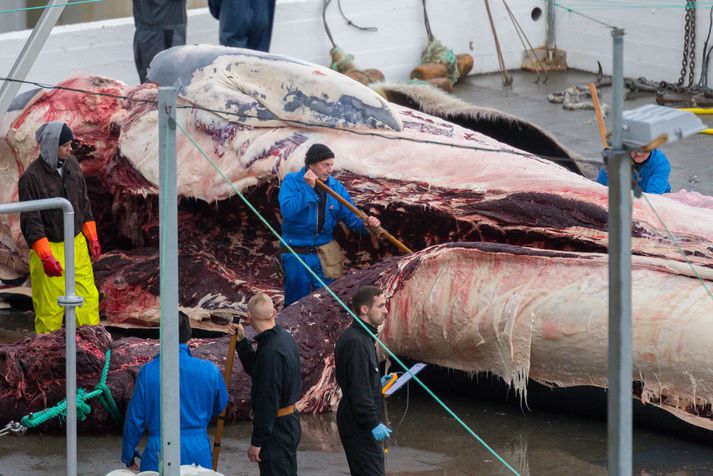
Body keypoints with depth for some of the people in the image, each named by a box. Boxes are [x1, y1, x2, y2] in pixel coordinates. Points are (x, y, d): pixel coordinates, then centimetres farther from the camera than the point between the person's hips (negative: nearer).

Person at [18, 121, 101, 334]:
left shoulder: (72, 165, 4)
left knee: (89, 297, 5)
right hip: (49, 248, -6)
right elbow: (30, 221, -18)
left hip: (77, 244, 6)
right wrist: (45, 257, -24)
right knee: (50, 308, -2)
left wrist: (92, 237, 13)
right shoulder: (31, 177, -17)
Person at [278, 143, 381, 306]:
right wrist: (308, 188, -25)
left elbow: (351, 216, 3)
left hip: (325, 255, 3)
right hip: (296, 255, -3)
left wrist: (366, 225, -18)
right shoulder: (292, 181, -8)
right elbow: (287, 211, -23)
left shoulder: (335, 187, 3)